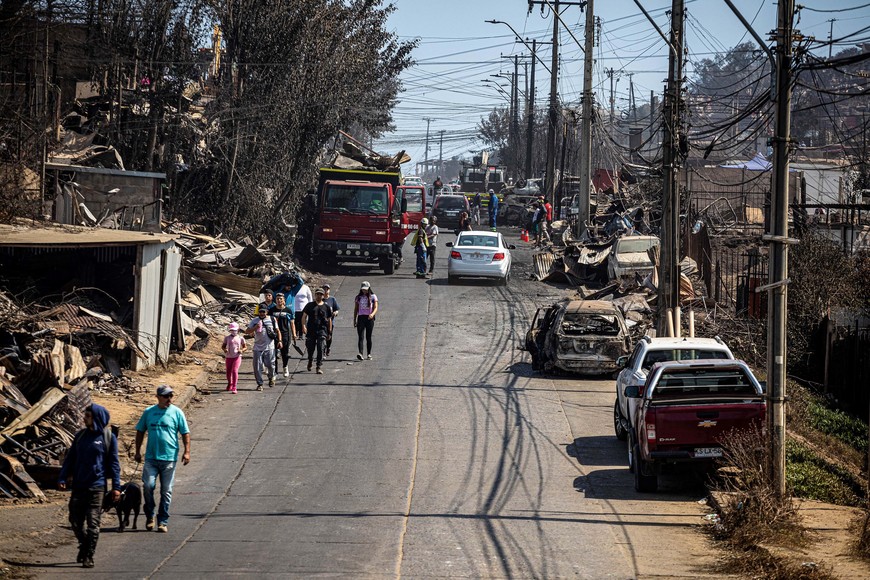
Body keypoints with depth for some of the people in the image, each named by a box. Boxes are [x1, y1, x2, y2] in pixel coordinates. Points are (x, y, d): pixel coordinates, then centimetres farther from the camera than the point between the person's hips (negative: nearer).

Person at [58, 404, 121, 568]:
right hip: (78, 486, 4)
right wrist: (62, 479, 1)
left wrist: (116, 487, -5)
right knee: (75, 520, 7)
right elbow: (70, 459, 11)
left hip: (97, 487, -4)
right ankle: (84, 546, 29)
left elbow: (114, 463, -1)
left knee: (93, 523, -3)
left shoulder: (108, 438, -3)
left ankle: (89, 556, 3)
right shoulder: (80, 436, 8)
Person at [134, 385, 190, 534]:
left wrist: (187, 451, -5)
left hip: (169, 458, -1)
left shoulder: (177, 413, 2)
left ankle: (163, 521, 10)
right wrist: (138, 451, 11)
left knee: (166, 491, 3)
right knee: (148, 486, -10)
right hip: (151, 457, 1)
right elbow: (140, 431, 15)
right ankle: (150, 515, 10)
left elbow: (185, 433, 4)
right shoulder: (148, 412, 7)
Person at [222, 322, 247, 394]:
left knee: (235, 371, -18)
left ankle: (234, 388, -18)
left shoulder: (240, 338, 1)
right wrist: (224, 349, -14)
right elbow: (223, 346, 10)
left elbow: (245, 347, 8)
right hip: (229, 357, 3)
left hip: (237, 357, -3)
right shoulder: (227, 338, 4)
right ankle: (230, 384, 41)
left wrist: (242, 350, -14)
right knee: (228, 372, 12)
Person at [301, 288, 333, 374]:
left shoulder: (326, 307, 9)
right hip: (311, 330, 1)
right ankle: (310, 361, 39)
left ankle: (319, 367, -11)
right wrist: (304, 326, -10)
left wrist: (329, 332, 13)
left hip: (322, 330, -1)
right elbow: (304, 316, 6)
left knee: (321, 349, -11)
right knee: (310, 348, 9)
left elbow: (329, 320, 15)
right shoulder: (309, 305, 8)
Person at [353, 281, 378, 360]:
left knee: (368, 337, 3)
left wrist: (372, 314, -23)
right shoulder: (358, 297, 11)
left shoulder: (373, 297, 4)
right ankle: (360, 353, -26)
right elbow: (356, 309, 15)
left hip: (369, 318, -1)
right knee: (360, 336, -12)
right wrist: (354, 320, 10)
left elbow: (375, 308, -2)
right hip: (361, 318, 1)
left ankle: (369, 354, 12)